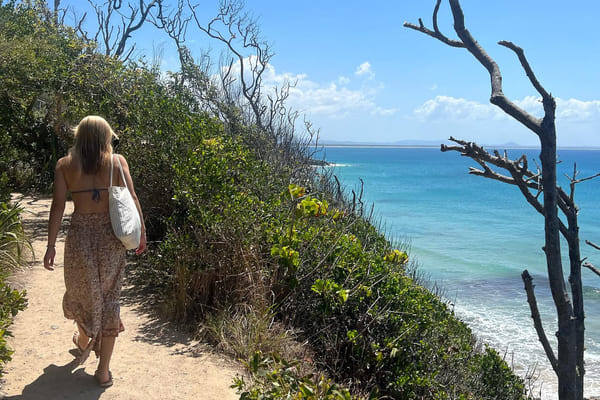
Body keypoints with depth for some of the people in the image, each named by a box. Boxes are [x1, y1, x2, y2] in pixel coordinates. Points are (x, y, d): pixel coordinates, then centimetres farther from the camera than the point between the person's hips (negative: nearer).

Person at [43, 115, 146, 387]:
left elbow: (58, 206, -4)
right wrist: (141, 231, 3)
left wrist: (51, 244, -2)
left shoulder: (65, 165, 1)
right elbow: (132, 198, -4)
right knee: (109, 298, 8)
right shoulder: (117, 161, 0)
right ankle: (103, 370, 13)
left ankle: (84, 340, 50)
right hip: (111, 235, 0)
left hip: (80, 234, 0)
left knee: (82, 292, 23)